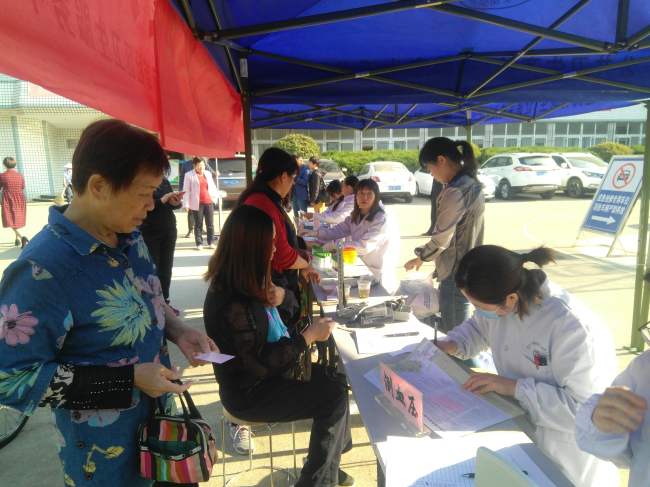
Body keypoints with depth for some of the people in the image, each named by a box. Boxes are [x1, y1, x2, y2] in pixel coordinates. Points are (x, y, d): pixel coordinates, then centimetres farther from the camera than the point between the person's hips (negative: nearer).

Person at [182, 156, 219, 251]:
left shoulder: (207, 174, 13)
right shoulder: (189, 175, -1)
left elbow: (212, 186, 24)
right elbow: (186, 190, -3)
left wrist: (216, 195, 10)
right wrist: (186, 204, -9)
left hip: (209, 202, 4)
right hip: (197, 203, -4)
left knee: (210, 223, 4)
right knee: (198, 224, 2)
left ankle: (211, 242, 12)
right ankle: (199, 244, 8)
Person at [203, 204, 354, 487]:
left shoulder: (240, 284, -1)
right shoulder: (233, 304, -32)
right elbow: (261, 363, -28)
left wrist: (274, 297, -4)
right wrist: (309, 336, -20)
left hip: (261, 376, 9)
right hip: (247, 395, -9)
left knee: (333, 376, 7)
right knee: (335, 397, -8)